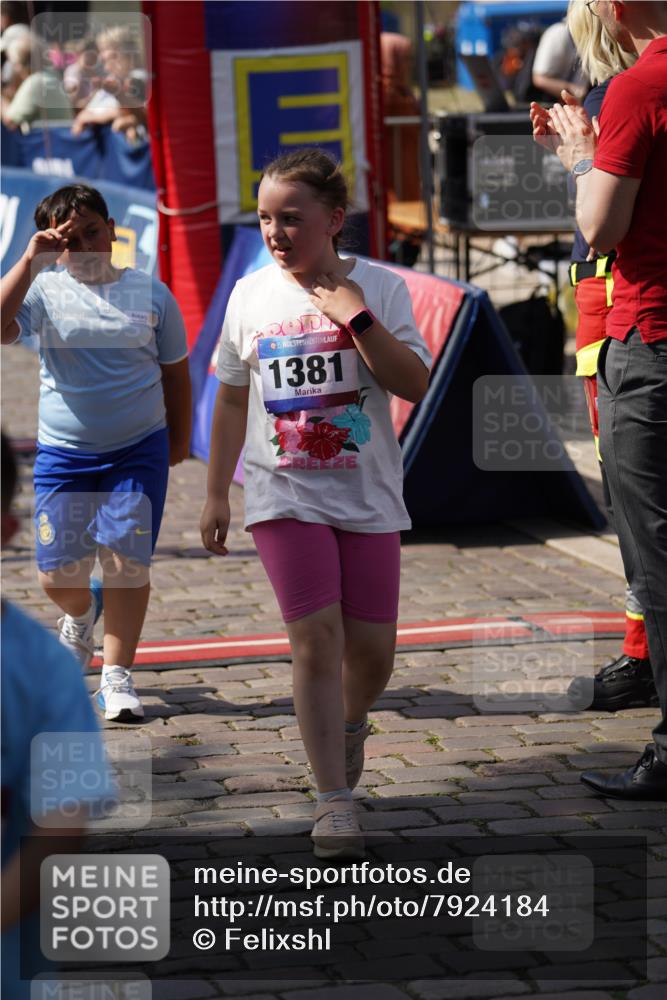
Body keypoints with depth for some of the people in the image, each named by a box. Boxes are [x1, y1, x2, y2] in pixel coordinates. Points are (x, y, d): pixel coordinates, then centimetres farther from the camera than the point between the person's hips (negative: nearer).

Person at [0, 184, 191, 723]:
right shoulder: (45, 291, -2)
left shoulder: (151, 293, 2)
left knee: (128, 560, -8)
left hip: (139, 451, 0)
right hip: (62, 455, 0)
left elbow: (175, 372, 12)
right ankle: (81, 613, 38)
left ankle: (117, 676, 2)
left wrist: (179, 439, 17)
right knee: (57, 573, 1)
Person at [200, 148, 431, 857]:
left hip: (367, 497, 0)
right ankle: (334, 802, -9)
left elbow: (414, 384, -12)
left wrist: (355, 315, -19)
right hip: (285, 497, 0)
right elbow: (232, 398, 13)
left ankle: (348, 725, 39)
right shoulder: (250, 295, 4)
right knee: (316, 636, -12)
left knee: (371, 648, 4)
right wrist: (215, 494, 13)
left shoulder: (378, 288, -2)